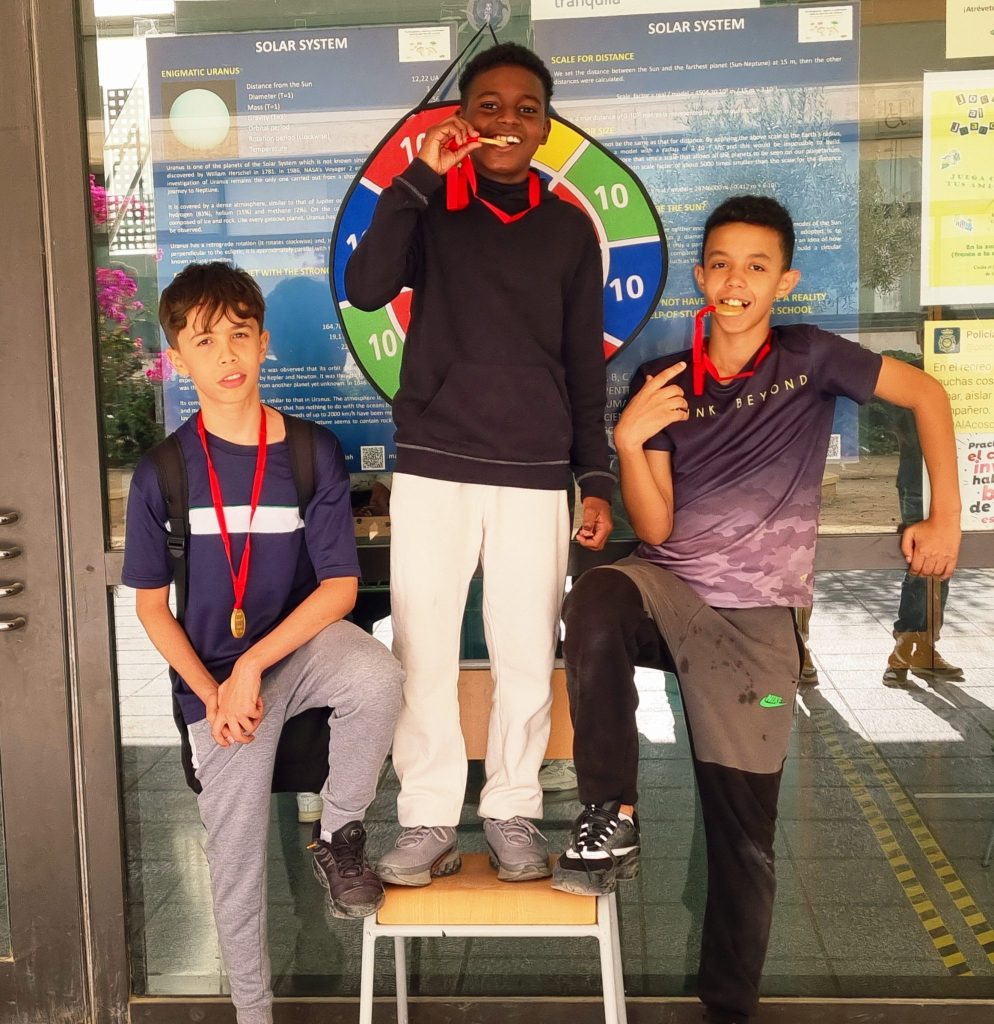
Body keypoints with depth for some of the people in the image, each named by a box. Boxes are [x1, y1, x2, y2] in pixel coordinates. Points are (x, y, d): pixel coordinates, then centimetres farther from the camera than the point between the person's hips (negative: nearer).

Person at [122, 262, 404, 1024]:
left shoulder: (314, 453, -8)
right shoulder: (162, 472, -6)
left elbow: (340, 586, -9)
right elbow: (152, 605, 2)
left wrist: (253, 664, -18)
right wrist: (210, 692, -11)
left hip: (302, 643, 0)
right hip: (215, 679, 1)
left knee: (378, 677, -34)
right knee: (237, 862, 5)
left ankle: (339, 834, -7)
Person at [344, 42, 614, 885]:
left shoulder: (569, 228, 10)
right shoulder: (429, 207, 7)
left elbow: (585, 366, 11)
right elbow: (366, 288, -11)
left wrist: (598, 479, 6)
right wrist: (420, 176, -14)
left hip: (535, 474, 1)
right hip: (433, 468, 0)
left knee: (528, 654, 2)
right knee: (423, 650, 0)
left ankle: (514, 812, 18)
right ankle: (429, 822, 12)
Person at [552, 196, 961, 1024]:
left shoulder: (809, 357, -2)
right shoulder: (661, 382, 2)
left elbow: (927, 395, 7)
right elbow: (655, 530, -3)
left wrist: (946, 520, 1)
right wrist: (629, 441, -19)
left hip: (754, 617, -1)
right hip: (668, 587, 1)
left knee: (744, 829, 2)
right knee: (596, 600, -35)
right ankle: (612, 819, -21)